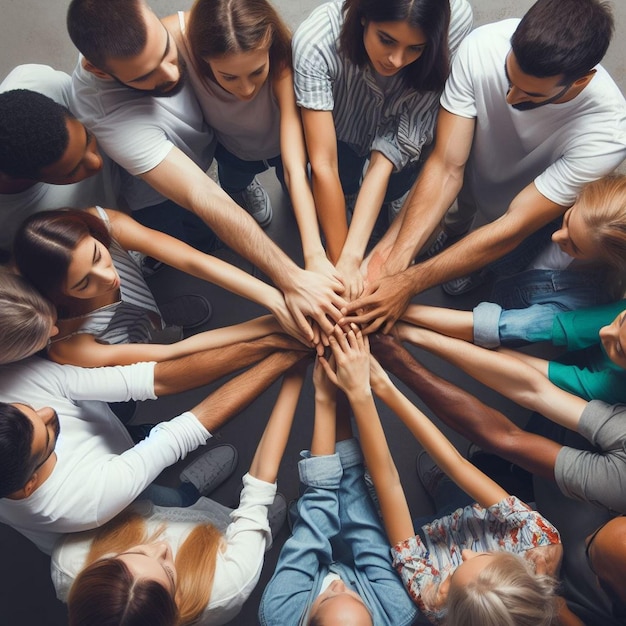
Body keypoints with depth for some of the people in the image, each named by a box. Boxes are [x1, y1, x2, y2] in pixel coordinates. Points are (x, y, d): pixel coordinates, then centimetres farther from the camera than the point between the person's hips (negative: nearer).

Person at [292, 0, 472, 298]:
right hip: (340, 125, 0)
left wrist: (352, 257, -43)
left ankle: (388, 201, 15)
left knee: (393, 187, -21)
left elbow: (387, 157, -36)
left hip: (404, 125, 1)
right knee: (343, 181, -21)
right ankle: (349, 193, 15)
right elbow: (323, 165, -36)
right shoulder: (315, 40, -38)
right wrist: (340, 261, -36)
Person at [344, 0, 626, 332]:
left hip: (534, 208, -1)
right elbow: (447, 167, -29)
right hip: (471, 174, 1)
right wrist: (395, 259, -40)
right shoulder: (482, 46, -32)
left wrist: (408, 283, -40)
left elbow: (513, 228, -35)